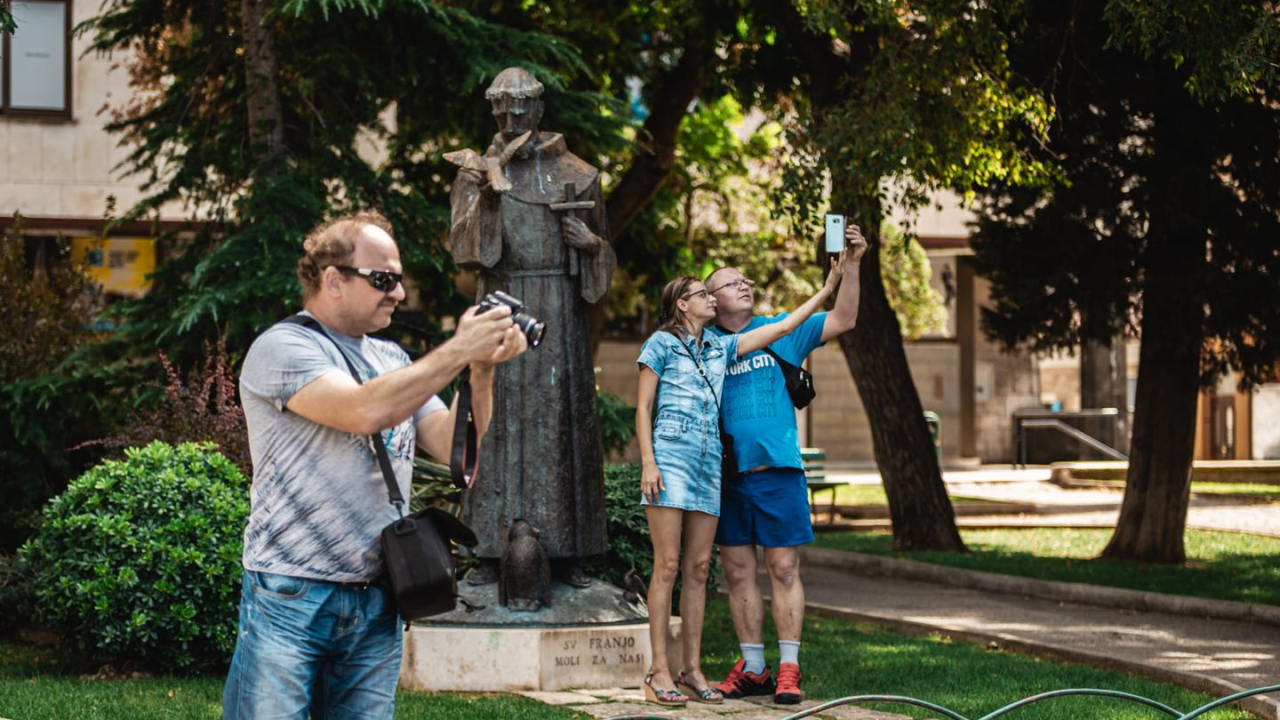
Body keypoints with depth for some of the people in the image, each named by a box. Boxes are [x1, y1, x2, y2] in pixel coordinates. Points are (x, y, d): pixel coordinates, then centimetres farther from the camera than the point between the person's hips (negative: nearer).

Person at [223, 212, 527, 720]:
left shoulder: (391, 359, 15)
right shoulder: (282, 348, -8)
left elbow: (452, 446, 10)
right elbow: (365, 411, -23)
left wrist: (483, 370, -5)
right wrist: (459, 350, -18)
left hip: (377, 602, 6)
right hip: (291, 600, -6)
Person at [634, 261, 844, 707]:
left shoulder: (721, 348, 19)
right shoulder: (662, 344, 4)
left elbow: (781, 328, 20)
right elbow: (642, 408, 0)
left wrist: (826, 290, 18)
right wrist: (648, 463, -11)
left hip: (709, 464, 6)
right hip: (670, 457, -6)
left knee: (698, 569, 4)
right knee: (667, 567, -8)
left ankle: (692, 670, 7)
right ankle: (659, 673, -7)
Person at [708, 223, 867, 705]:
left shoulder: (780, 331, 7)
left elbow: (843, 320, 1)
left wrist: (850, 266, -10)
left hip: (777, 470, -2)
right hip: (726, 473, 2)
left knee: (783, 568, -3)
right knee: (737, 571, 5)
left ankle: (788, 670, 0)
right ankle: (752, 668, 13)